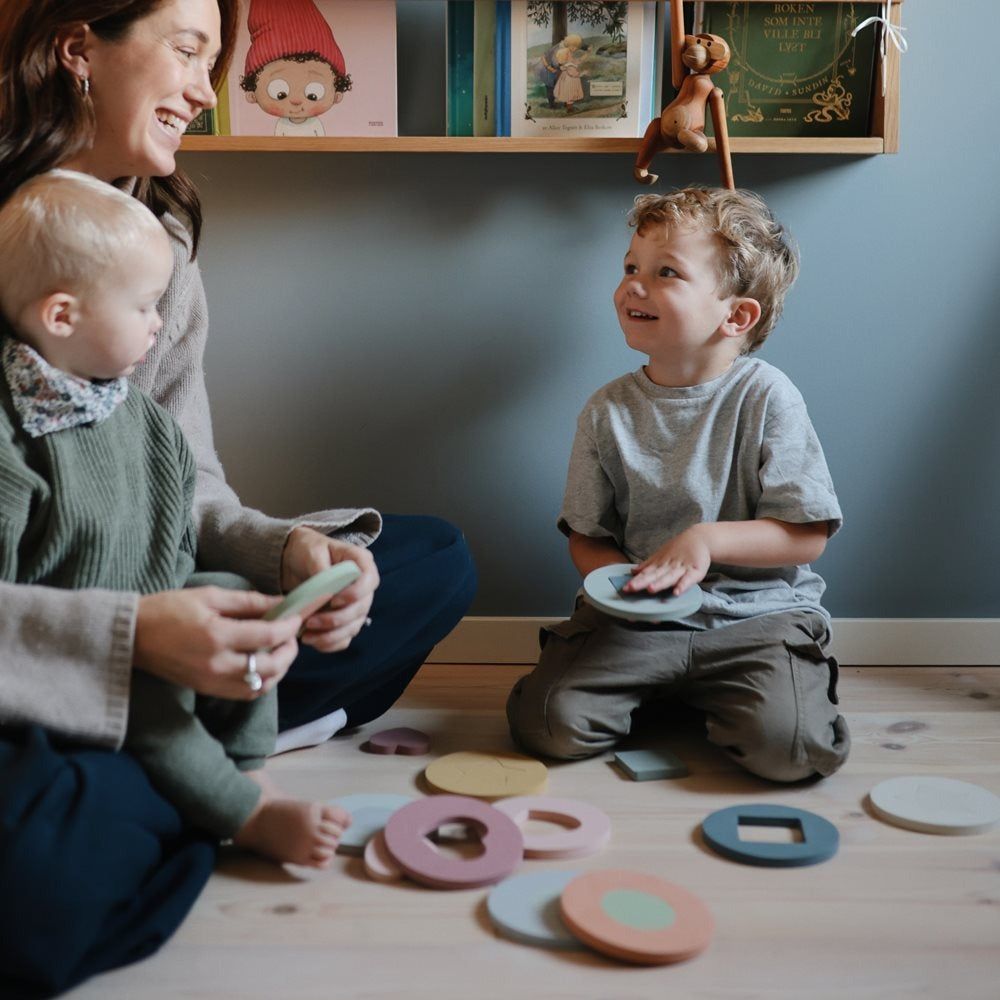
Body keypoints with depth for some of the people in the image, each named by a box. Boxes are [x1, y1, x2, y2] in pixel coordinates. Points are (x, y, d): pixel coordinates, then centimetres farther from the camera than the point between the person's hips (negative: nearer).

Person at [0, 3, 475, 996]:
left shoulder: (161, 237, 8)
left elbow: (187, 487, 6)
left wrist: (283, 550, -15)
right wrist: (128, 635, -31)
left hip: (142, 606, 8)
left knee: (434, 561, 2)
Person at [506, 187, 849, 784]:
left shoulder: (766, 397, -6)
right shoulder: (608, 412, 2)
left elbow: (808, 535, -7)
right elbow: (586, 537, 8)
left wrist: (706, 539, -20)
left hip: (757, 613, -2)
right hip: (638, 621, 2)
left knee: (786, 746, -27)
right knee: (549, 723, -18)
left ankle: (706, 696, 7)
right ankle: (659, 692, 12)